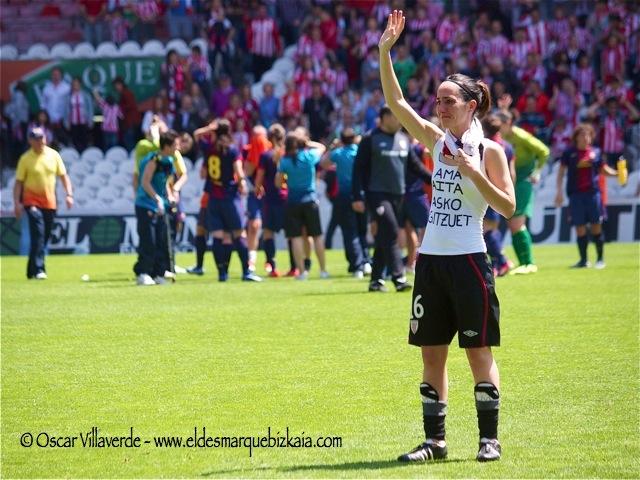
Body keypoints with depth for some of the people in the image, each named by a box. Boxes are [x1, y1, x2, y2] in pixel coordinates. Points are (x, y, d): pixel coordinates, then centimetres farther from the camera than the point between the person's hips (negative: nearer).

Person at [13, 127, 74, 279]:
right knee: (38, 234, -19)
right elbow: (19, 182, -4)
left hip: (49, 202, 4)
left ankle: (32, 270, 22)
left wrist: (69, 194, -3)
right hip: (32, 200, -4)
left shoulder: (53, 155, 3)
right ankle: (38, 270, -21)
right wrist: (17, 203, -12)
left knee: (45, 237, 9)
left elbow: (63, 176, 9)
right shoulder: (25, 159, -6)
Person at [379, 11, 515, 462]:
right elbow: (397, 102, 4)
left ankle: (490, 438, 8)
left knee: (479, 351, 0)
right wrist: (385, 52, -5)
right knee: (432, 354, 7)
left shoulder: (489, 151, -4)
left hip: (469, 260, -5)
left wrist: (473, 172, -19)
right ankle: (435, 439, 13)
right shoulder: (438, 142, 9)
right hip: (431, 259, 5)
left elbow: (508, 207, -9)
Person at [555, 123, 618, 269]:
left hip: (593, 192, 0)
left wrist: (617, 173, -3)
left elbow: (604, 169, 16)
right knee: (580, 228, 1)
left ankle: (600, 259, 7)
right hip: (576, 194, 0)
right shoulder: (569, 153, 3)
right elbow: (561, 172, 5)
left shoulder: (596, 152, 7)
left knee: (596, 226, 0)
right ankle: (583, 260, 8)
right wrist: (559, 191, -1)